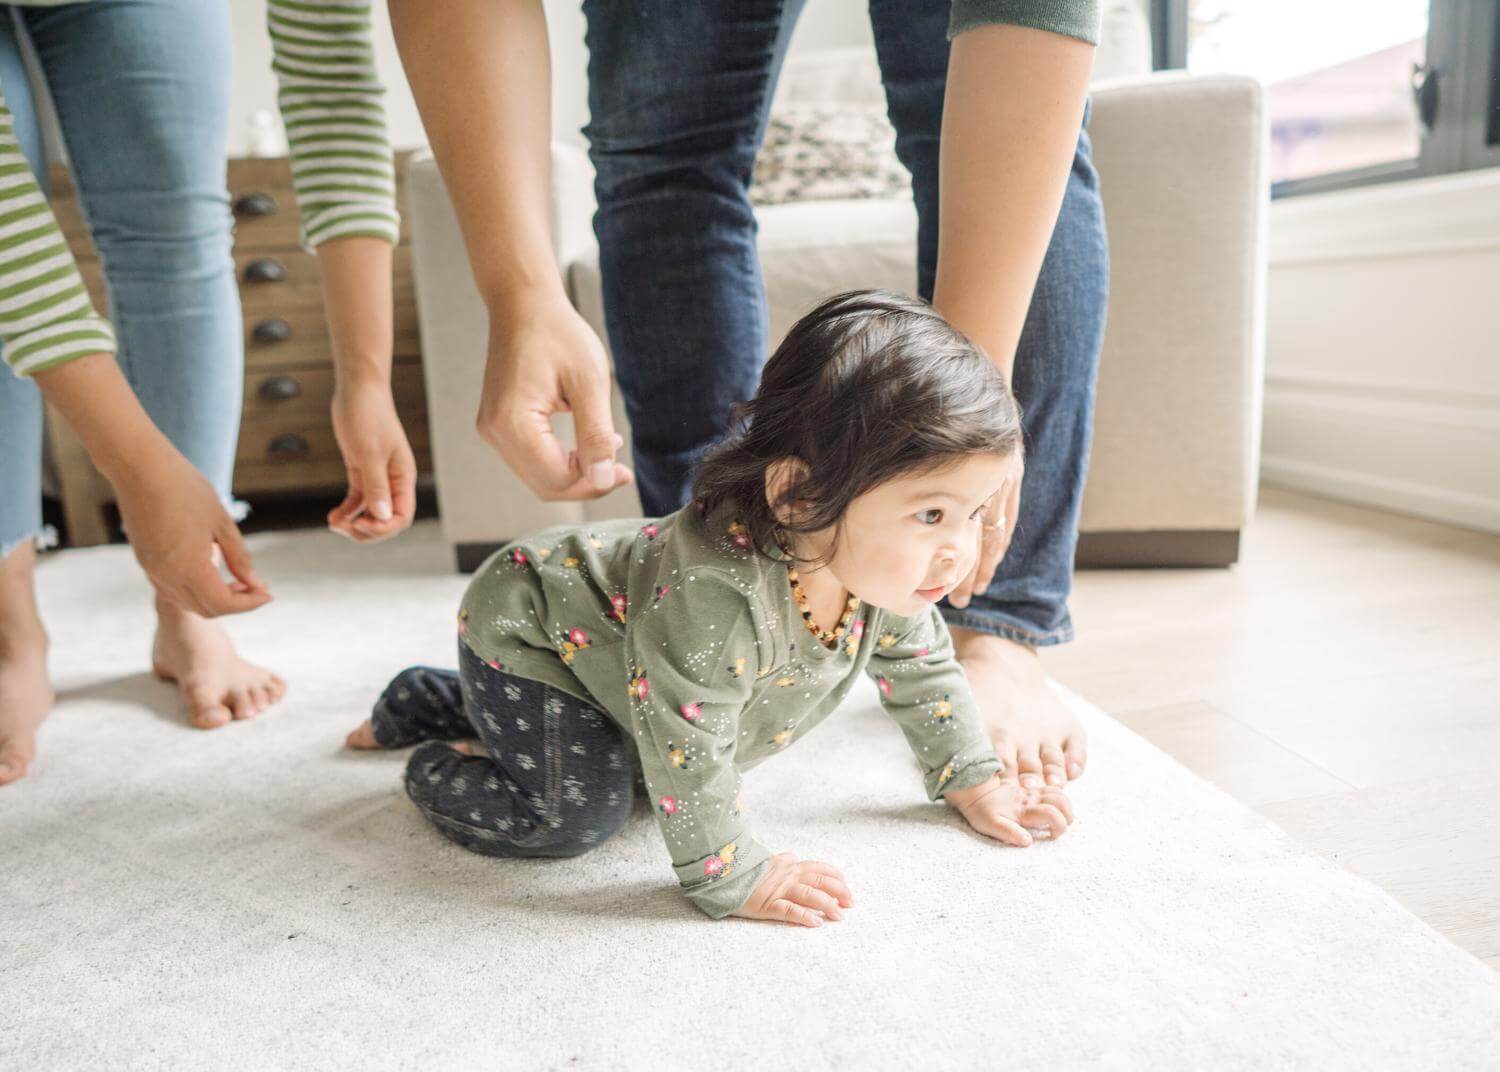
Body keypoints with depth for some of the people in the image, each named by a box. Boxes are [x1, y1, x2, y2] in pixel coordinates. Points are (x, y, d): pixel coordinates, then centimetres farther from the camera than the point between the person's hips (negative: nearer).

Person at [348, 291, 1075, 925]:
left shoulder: (885, 566, -18)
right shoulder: (718, 592, -46)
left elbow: (920, 667, 0)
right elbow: (685, 748, -37)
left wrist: (973, 781, 4)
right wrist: (733, 879, -28)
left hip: (606, 626, 8)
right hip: (526, 626, -8)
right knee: (580, 813, -21)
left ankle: (436, 701, 39)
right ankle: (436, 769, 9)